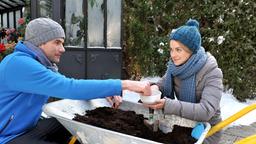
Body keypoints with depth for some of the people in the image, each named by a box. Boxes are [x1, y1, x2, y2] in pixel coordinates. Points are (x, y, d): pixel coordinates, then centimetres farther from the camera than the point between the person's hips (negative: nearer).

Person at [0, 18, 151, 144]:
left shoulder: (42, 63, 2)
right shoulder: (19, 64, -28)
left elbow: (67, 88, 5)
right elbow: (70, 88, -36)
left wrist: (107, 92, -11)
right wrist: (125, 84, -34)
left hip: (28, 126, 8)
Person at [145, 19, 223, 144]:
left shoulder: (212, 73, -26)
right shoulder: (175, 65, -9)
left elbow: (206, 111, -34)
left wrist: (167, 105, -42)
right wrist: (156, 87, -22)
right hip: (183, 123, 5)